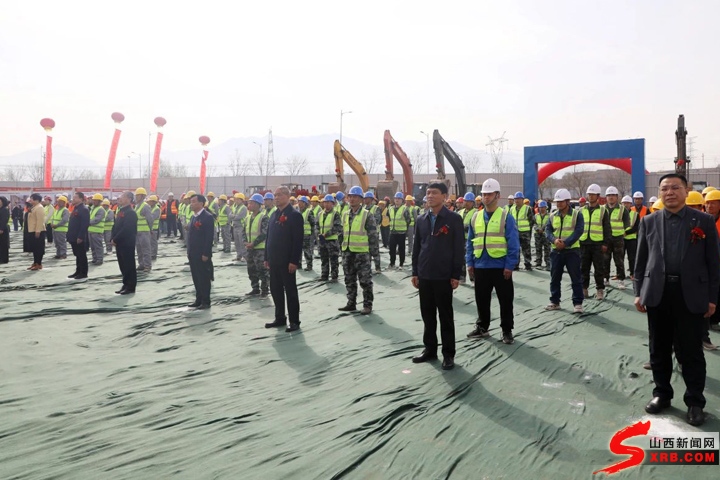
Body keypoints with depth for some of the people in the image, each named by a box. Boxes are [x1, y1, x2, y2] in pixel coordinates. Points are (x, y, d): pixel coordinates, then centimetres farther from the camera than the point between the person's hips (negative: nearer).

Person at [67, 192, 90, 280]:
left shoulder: (84, 209, -14)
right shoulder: (75, 208, 16)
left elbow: (85, 224, -21)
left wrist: (80, 237, -24)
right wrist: (70, 236, 17)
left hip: (80, 238, -9)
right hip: (74, 238, 9)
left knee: (82, 256, -2)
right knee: (77, 255, 14)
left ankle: (83, 273, 4)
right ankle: (78, 271, 21)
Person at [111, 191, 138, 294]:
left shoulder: (131, 212, -13)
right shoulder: (120, 211, 16)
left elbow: (126, 229, -21)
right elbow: (115, 226, 17)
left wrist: (115, 240, -18)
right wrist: (112, 239, 4)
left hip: (127, 244, -9)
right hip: (119, 244, 9)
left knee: (129, 265, -2)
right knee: (123, 265, 13)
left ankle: (131, 287, 3)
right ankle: (126, 285, 21)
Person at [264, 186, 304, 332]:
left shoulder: (294, 215, -10)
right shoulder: (274, 215, 14)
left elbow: (298, 240, -15)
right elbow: (269, 237, 17)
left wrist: (294, 261, -19)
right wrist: (267, 257, 12)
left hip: (287, 261, -7)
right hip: (274, 261, 8)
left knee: (290, 290, 0)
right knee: (276, 290, 12)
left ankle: (294, 321, 8)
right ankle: (280, 318, 23)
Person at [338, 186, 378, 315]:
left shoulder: (367, 215, -7)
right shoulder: (345, 215, 11)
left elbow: (373, 235, -7)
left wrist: (374, 251, -10)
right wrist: (342, 248, 17)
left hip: (362, 252, -6)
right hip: (347, 252, 6)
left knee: (365, 280, 0)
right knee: (350, 280, 13)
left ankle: (367, 305, 9)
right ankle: (351, 303, 23)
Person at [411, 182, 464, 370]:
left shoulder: (454, 219, -5)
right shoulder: (421, 219, 9)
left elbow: (459, 249, -7)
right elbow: (416, 247, 12)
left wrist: (456, 275, -10)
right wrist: (415, 273, 8)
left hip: (443, 276, -5)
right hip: (424, 276, 5)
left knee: (445, 316, 4)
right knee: (427, 315, 12)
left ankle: (448, 354, 13)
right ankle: (430, 349, 25)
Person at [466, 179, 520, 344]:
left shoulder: (506, 216, -5)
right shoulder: (476, 217, 8)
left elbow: (513, 243, -8)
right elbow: (470, 243, 12)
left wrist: (509, 266, -13)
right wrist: (470, 263, 6)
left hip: (501, 267, -4)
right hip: (480, 267, 4)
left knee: (505, 300, 5)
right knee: (481, 299, 13)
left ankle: (507, 331, 17)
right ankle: (482, 327, 28)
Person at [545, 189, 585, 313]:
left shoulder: (577, 215, -2)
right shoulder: (552, 216, 10)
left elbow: (579, 231, -11)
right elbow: (547, 230, 3)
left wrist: (565, 243, -21)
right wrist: (554, 240, -18)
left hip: (572, 250, -4)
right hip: (556, 251, 4)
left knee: (576, 278, -1)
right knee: (555, 278, 9)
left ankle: (577, 303, 5)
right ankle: (555, 302, 20)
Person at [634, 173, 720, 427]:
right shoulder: (649, 222, 7)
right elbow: (641, 260, 9)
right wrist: (639, 292, 4)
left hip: (691, 295, -2)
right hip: (657, 293, 2)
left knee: (691, 351, 4)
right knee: (659, 349, 12)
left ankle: (695, 401, 18)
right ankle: (662, 394, 28)